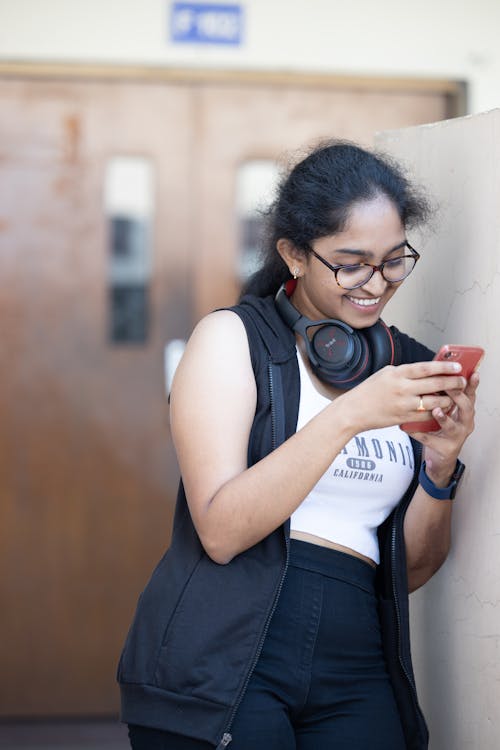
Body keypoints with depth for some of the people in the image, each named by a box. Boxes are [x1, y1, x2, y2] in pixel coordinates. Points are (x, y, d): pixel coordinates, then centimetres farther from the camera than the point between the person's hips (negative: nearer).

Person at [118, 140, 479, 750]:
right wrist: (348, 416, -18)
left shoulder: (411, 367, 12)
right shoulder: (232, 337, 0)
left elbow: (411, 572, 14)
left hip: (355, 676, 4)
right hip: (221, 668, -4)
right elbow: (221, 532, -12)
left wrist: (440, 463, -4)